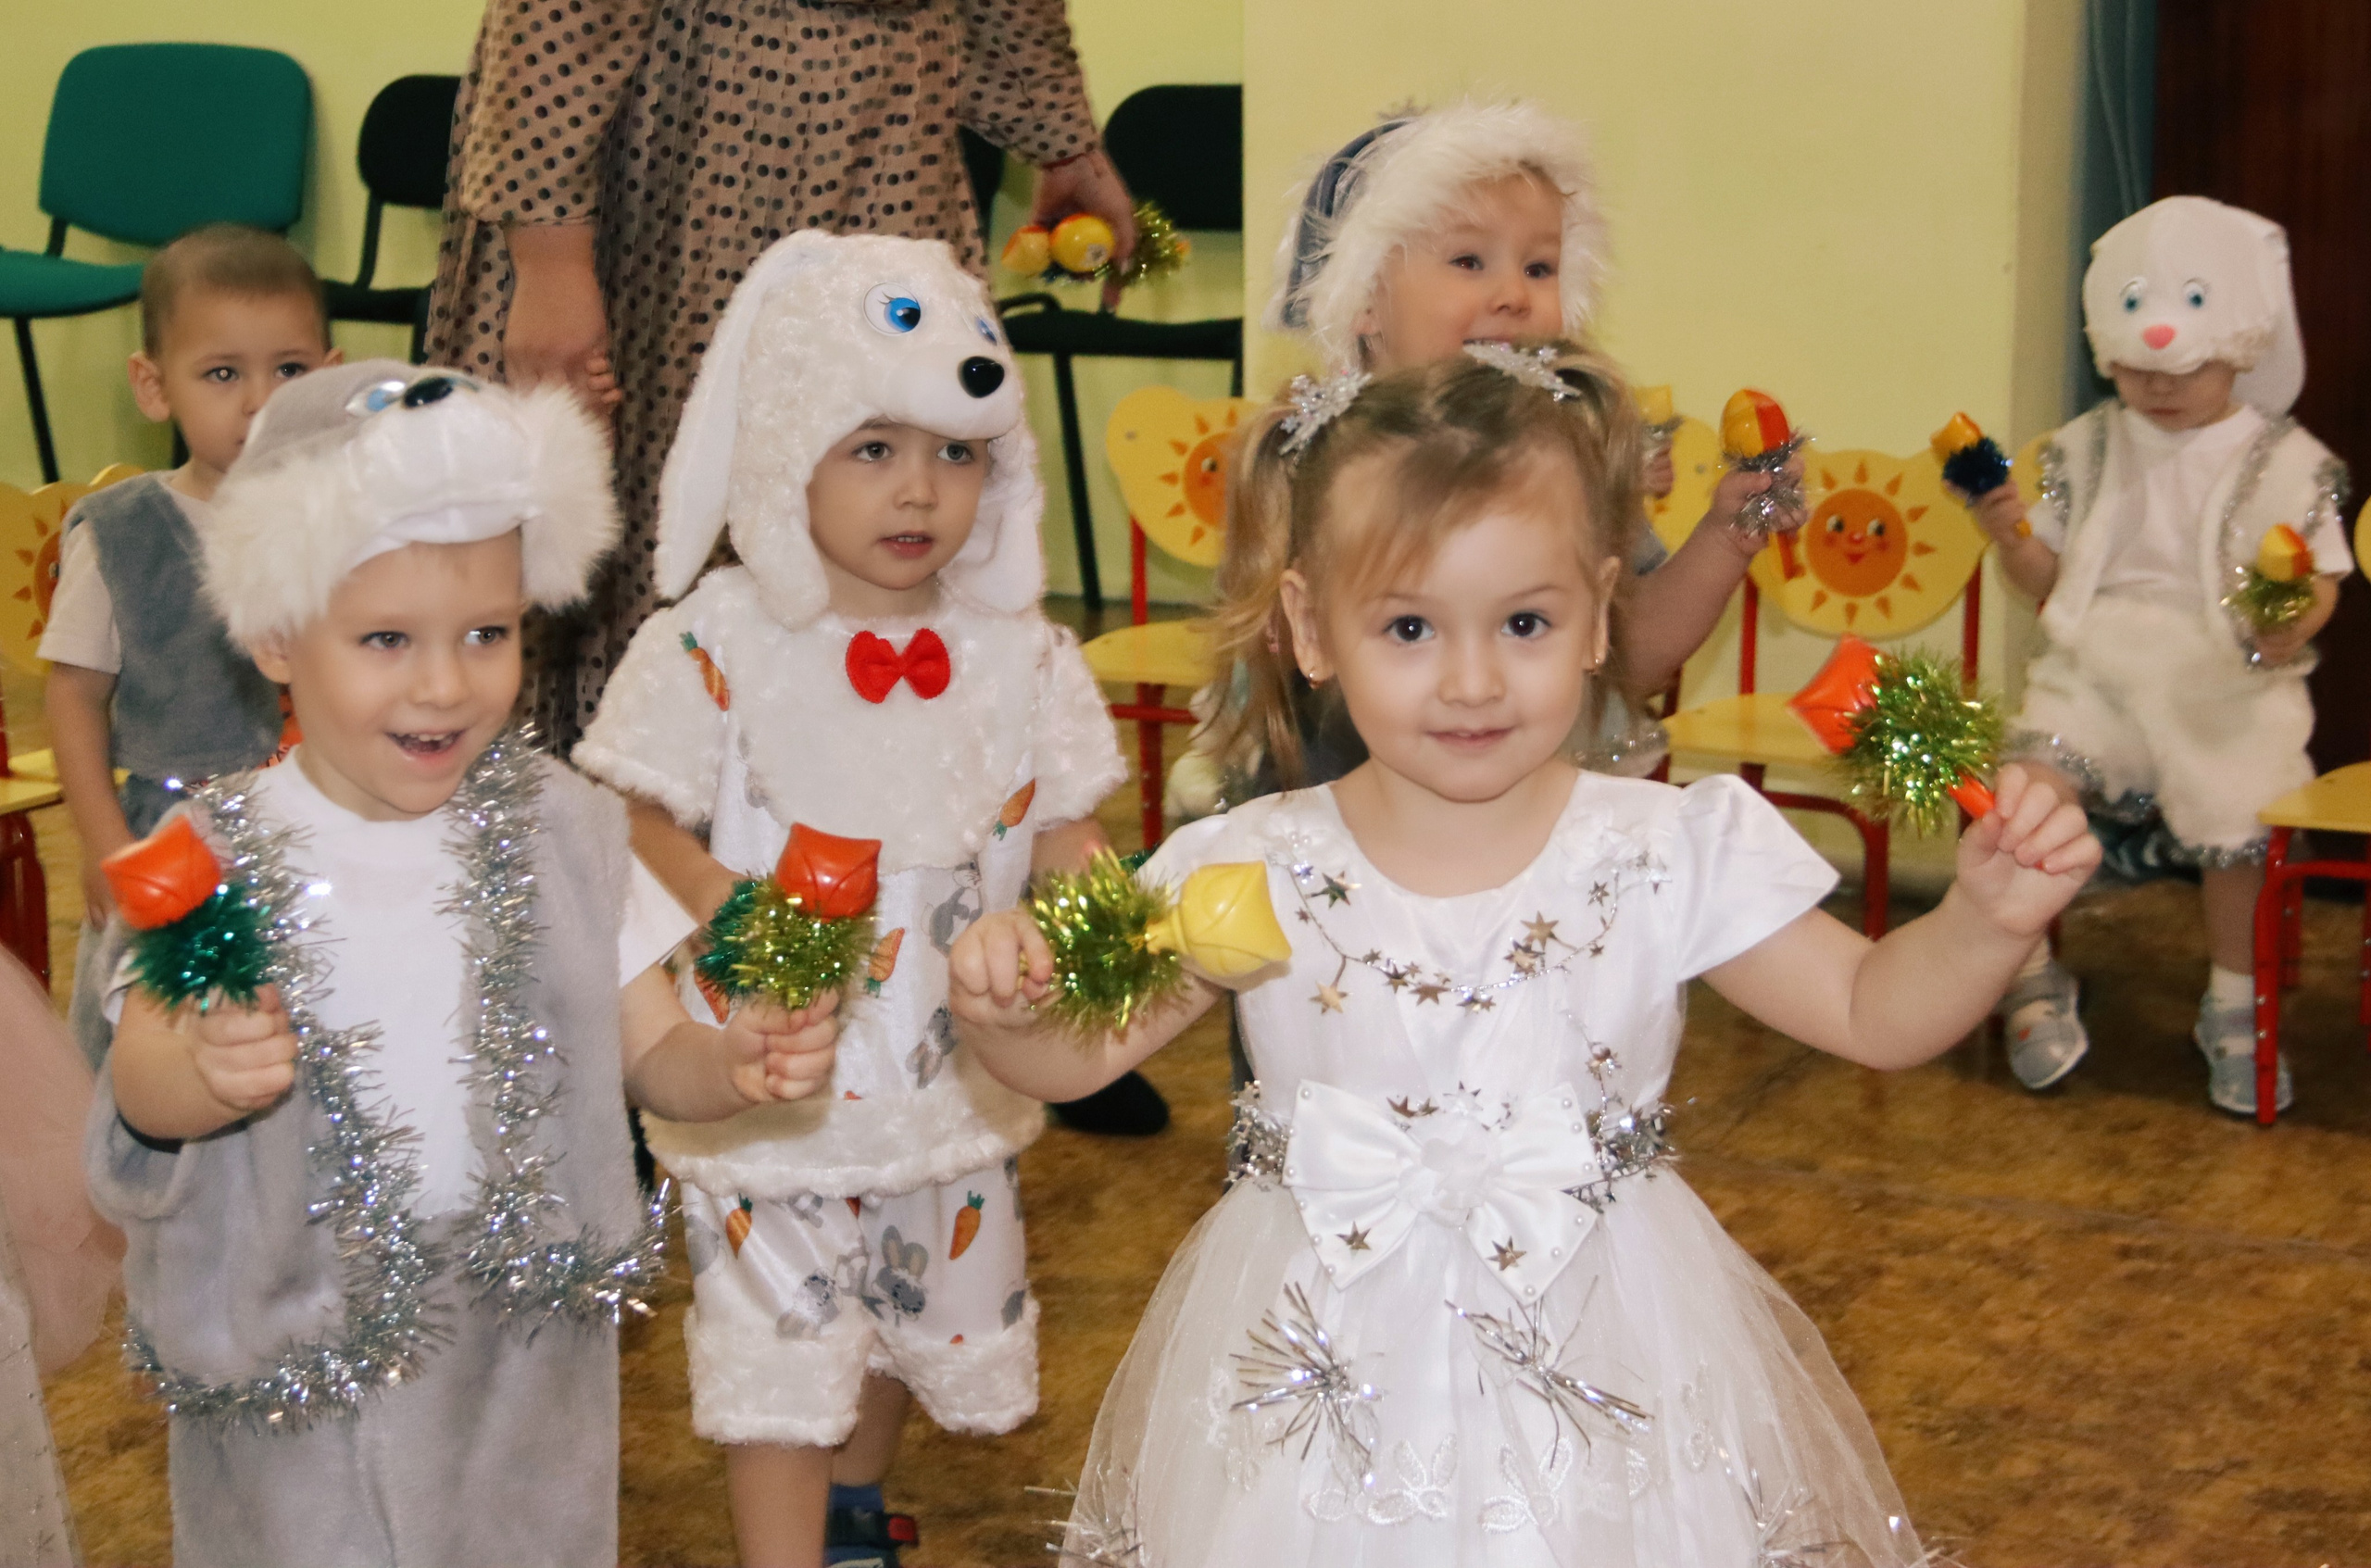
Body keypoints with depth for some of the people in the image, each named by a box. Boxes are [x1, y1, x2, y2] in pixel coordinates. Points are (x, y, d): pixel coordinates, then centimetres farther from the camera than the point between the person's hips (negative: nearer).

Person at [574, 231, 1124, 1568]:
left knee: (916, 1325, 23)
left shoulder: (1018, 655, -3)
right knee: (783, 1357, 0)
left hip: (952, 1088, 5)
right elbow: (639, 821, -11)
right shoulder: (718, 644, -14)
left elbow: (1066, 829, 2)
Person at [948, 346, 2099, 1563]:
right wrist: (998, 1003, -25)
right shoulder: (1249, 873, -9)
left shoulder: (1675, 856, -10)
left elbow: (1872, 1013, -3)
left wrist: (1988, 918, -21)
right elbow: (1077, 1054, -3)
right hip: (1321, 1392, 1)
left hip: (1603, 1385, 0)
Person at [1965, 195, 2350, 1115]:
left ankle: (2233, 1007, 2)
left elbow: (2319, 578, 2)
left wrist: (2295, 625, -21)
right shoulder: (2086, 450, 12)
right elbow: (2047, 580, 14)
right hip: (2095, 666, 2)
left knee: (2236, 813, -27)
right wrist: (2013, 541, -7)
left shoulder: (2287, 462, 4)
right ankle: (2034, 981, 0)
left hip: (2228, 681, -2)